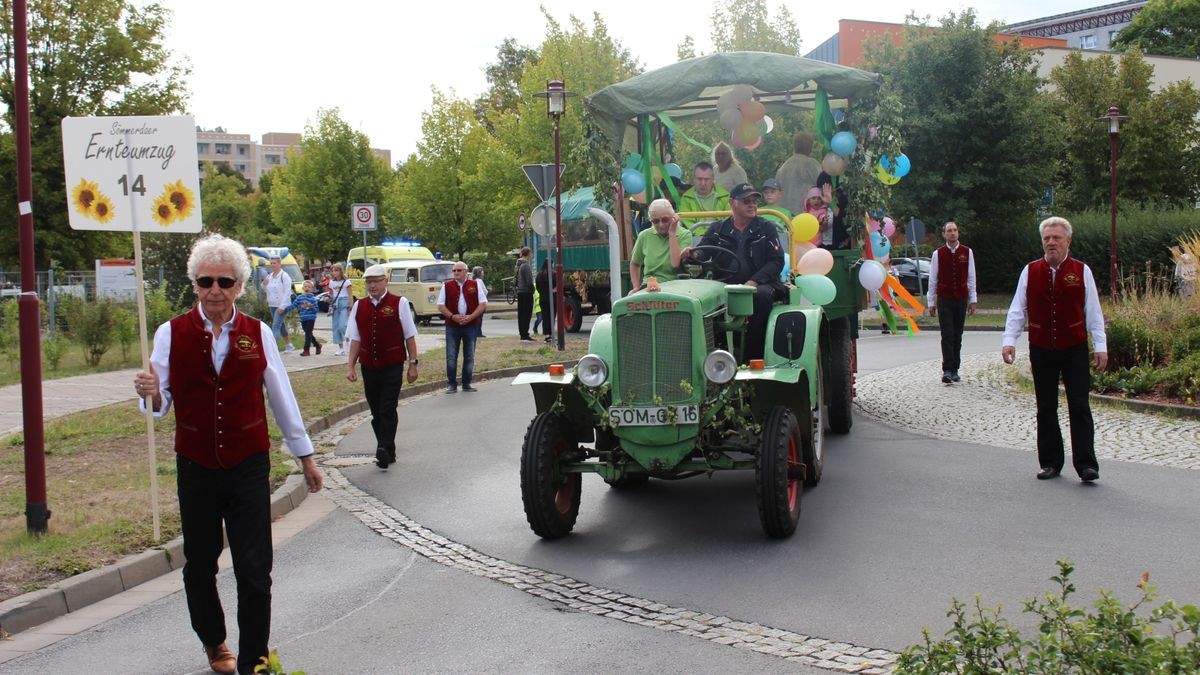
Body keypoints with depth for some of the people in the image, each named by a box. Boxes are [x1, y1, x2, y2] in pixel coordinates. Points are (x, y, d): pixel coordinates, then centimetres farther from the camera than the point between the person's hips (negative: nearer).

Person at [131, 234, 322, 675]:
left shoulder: (258, 333, -1)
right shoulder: (172, 334, -3)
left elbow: (281, 398, 6)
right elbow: (162, 405, 0)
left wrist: (305, 456, 11)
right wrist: (150, 393, -24)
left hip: (249, 467, -1)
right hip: (196, 468, 1)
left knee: (255, 572, -3)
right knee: (200, 565, 16)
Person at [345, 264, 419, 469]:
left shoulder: (399, 303, -4)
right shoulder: (359, 306, 7)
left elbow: (409, 336, 0)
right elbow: (355, 339, 10)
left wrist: (412, 364, -2)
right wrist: (351, 366, 6)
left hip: (393, 367, -4)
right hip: (369, 367, 4)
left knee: (387, 410, -9)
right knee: (376, 412, 10)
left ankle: (385, 450, -8)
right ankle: (387, 452, 21)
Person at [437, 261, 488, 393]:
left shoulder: (475, 285, 4)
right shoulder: (447, 286, 5)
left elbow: (483, 304, 1)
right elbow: (440, 306, 2)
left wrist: (471, 317, -12)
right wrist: (452, 316, -14)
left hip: (471, 325, 1)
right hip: (452, 326, 0)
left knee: (469, 357, 7)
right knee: (451, 356, -2)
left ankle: (467, 384, 16)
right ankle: (451, 384, 7)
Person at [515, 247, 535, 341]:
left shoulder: (518, 265, 12)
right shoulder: (526, 266, -16)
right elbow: (529, 281, -19)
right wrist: (532, 289, -5)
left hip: (519, 292, 9)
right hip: (526, 292, -9)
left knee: (521, 314, 11)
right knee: (527, 314, -6)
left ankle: (522, 334, 16)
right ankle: (525, 335, -7)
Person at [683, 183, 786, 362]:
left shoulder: (766, 229, 12)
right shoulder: (718, 230, 17)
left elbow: (777, 261, 2)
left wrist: (754, 282, -13)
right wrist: (691, 253, -15)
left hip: (758, 284, -1)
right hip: (724, 285, 1)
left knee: (762, 295, -36)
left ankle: (752, 356, -29)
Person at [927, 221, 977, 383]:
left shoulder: (967, 253, 2)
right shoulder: (938, 254, 0)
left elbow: (971, 278, 6)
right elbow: (932, 280, 4)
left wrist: (973, 300, 3)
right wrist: (931, 302, 3)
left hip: (961, 299, 1)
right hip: (944, 300, -1)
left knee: (957, 336, 7)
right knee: (947, 336, -8)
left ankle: (954, 370, 13)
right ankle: (947, 370, -9)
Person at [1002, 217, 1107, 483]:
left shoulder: (1081, 271, 0)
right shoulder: (1030, 271, 3)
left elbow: (1093, 311, 2)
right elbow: (1017, 309, 4)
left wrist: (1100, 346, 0)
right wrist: (1009, 340, -5)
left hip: (1074, 350, -2)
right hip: (1041, 349, 2)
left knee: (1079, 407, -3)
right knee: (1046, 409, 8)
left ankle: (1085, 464, 1)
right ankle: (1050, 463, 17)